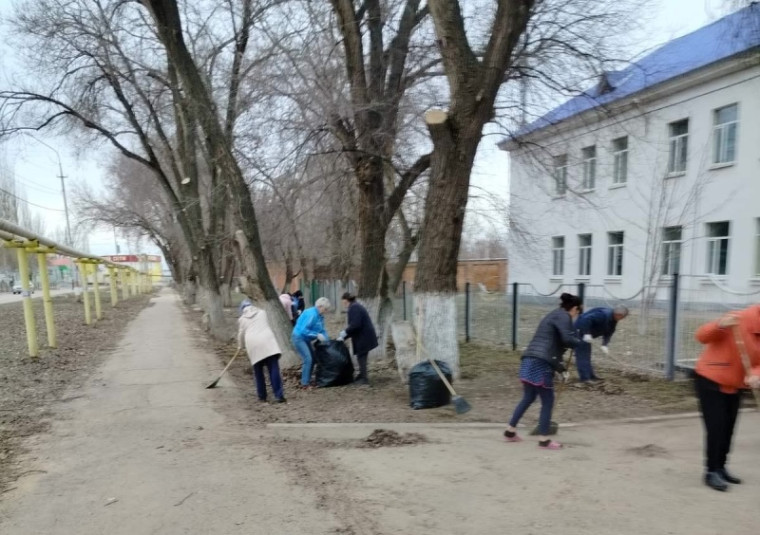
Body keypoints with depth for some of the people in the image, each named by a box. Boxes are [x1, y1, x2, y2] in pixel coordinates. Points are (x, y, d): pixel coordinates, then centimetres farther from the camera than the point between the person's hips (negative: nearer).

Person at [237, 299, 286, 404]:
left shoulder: (242, 319, 18)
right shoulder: (262, 312, 22)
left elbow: (241, 335, 23)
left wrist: (241, 346, 41)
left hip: (253, 345, 0)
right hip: (268, 342, 0)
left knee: (258, 372, 13)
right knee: (274, 370, -4)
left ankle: (262, 396, 17)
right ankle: (279, 395, -10)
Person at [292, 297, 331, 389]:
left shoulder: (320, 316, 4)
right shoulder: (311, 314, -24)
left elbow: (322, 330, 8)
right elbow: (303, 330, -27)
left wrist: (326, 339, -7)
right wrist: (317, 335, -26)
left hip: (305, 339, 10)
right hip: (299, 338, -10)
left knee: (312, 358, 11)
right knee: (307, 359, -14)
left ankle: (307, 379, 22)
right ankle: (304, 384, -7)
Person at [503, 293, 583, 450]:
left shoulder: (554, 315, 25)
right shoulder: (564, 316, -4)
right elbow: (567, 339, -21)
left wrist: (560, 366, 31)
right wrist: (580, 342, 1)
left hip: (530, 360, 9)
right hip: (540, 363, -9)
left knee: (528, 398, 20)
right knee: (548, 401, 3)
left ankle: (510, 431, 27)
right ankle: (544, 440, 10)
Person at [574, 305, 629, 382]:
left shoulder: (613, 320, 4)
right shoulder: (604, 314, -28)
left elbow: (609, 333, 5)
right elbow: (586, 319, -36)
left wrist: (604, 345, -10)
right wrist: (587, 333, -39)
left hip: (586, 332, 11)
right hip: (581, 331, -11)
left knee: (587, 355, 17)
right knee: (582, 355, -10)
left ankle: (590, 376, 26)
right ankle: (584, 378, -8)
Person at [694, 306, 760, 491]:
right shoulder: (740, 320, -21)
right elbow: (702, 336, -25)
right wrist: (720, 326, -45)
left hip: (733, 386, 7)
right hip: (710, 381, -7)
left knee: (728, 428, 13)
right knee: (716, 427, -7)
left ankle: (720, 468, 28)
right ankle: (712, 472, 3)